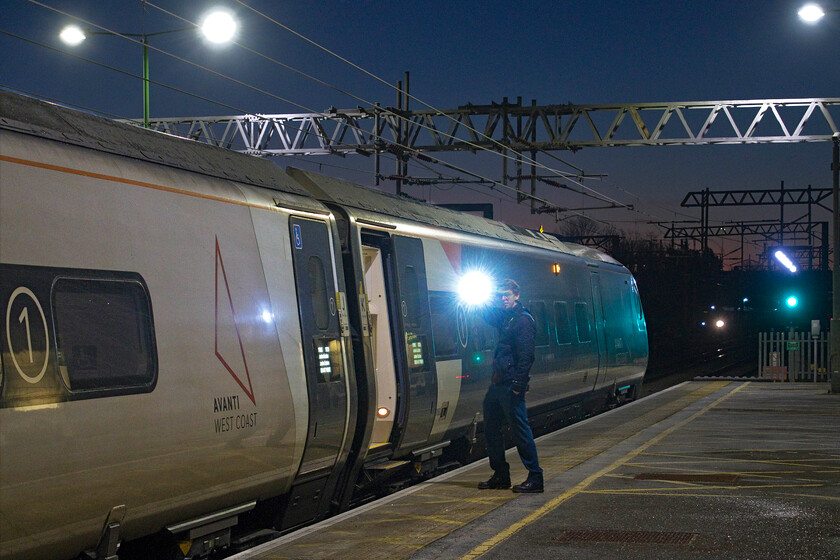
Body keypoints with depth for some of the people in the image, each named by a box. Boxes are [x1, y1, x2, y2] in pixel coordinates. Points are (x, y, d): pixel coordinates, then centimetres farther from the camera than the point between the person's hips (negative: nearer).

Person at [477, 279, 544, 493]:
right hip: (497, 385, 10)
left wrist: (518, 385, -23)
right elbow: (488, 314, 39)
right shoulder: (505, 318, 16)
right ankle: (500, 475, 23)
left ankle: (535, 479, -2)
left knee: (520, 431, -6)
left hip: (511, 387, -10)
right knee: (491, 429, 14)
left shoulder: (523, 320, -10)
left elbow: (526, 356, -17)